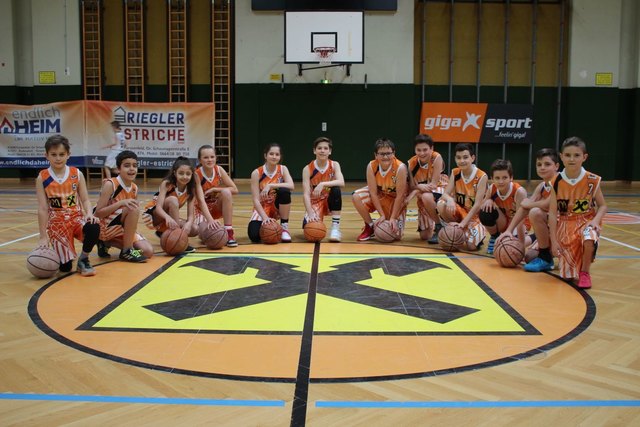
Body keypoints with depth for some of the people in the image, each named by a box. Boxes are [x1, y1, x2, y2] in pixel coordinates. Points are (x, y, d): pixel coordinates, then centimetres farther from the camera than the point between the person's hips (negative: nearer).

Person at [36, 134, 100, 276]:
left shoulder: (77, 174, -1)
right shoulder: (42, 178, -6)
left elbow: (85, 199, -1)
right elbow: (42, 208, -7)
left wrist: (89, 214, -23)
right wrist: (43, 236, -8)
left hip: (77, 217, 1)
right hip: (57, 223, -1)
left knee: (94, 227, -36)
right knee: (65, 267, -9)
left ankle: (83, 259, -8)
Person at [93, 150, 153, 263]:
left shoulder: (134, 188, 3)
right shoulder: (110, 184, -17)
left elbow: (134, 216, 14)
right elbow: (98, 213, -22)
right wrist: (121, 203, -31)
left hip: (122, 229, 7)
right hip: (104, 228, -7)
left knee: (148, 251, -8)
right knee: (133, 209, -30)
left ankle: (108, 243, 8)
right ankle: (127, 251, -19)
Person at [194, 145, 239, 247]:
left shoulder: (219, 170, -11)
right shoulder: (197, 175, -20)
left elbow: (235, 190, -13)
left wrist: (214, 189, -23)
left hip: (218, 207, 3)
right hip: (203, 208, -3)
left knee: (226, 192, -30)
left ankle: (229, 232, -25)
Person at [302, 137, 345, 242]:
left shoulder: (334, 165, -8)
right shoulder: (308, 169, -11)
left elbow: (341, 183, -26)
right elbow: (306, 194, -19)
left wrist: (323, 184, -38)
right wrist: (311, 214, -32)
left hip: (330, 201, 1)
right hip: (315, 202, -1)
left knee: (336, 189, -32)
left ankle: (335, 227, -22)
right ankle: (317, 219, 14)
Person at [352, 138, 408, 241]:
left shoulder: (400, 168, -31)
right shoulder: (371, 166, -23)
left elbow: (400, 196, -24)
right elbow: (373, 193, -18)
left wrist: (393, 218, -24)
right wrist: (382, 215, -23)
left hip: (395, 200, -3)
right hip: (379, 195, 3)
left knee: (395, 235, -13)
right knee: (357, 197, -26)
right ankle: (370, 226, -4)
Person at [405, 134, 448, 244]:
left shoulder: (437, 158, -23)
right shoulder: (411, 163, -13)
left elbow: (434, 184, -23)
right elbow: (412, 187, -10)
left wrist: (414, 193, -32)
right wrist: (419, 187, -34)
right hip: (423, 194, 4)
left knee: (426, 197, -40)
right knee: (424, 236, 1)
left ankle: (440, 227, -19)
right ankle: (435, 227, 37)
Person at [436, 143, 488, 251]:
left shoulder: (481, 176, -18)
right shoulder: (455, 173, -4)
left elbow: (477, 205, -21)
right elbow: (445, 194, -10)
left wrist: (463, 223, -27)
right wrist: (449, 199, -36)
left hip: (474, 215, -4)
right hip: (459, 211, 4)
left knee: (471, 246, -25)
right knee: (441, 204, -27)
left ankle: (479, 233, 12)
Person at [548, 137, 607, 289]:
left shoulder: (592, 180, -9)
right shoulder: (556, 182, -9)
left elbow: (602, 206, -1)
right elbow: (552, 212, -7)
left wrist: (596, 220, -22)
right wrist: (553, 240, -10)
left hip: (586, 221, -1)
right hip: (565, 223, 1)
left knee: (589, 239, -39)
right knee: (567, 275, -4)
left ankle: (585, 272, -9)